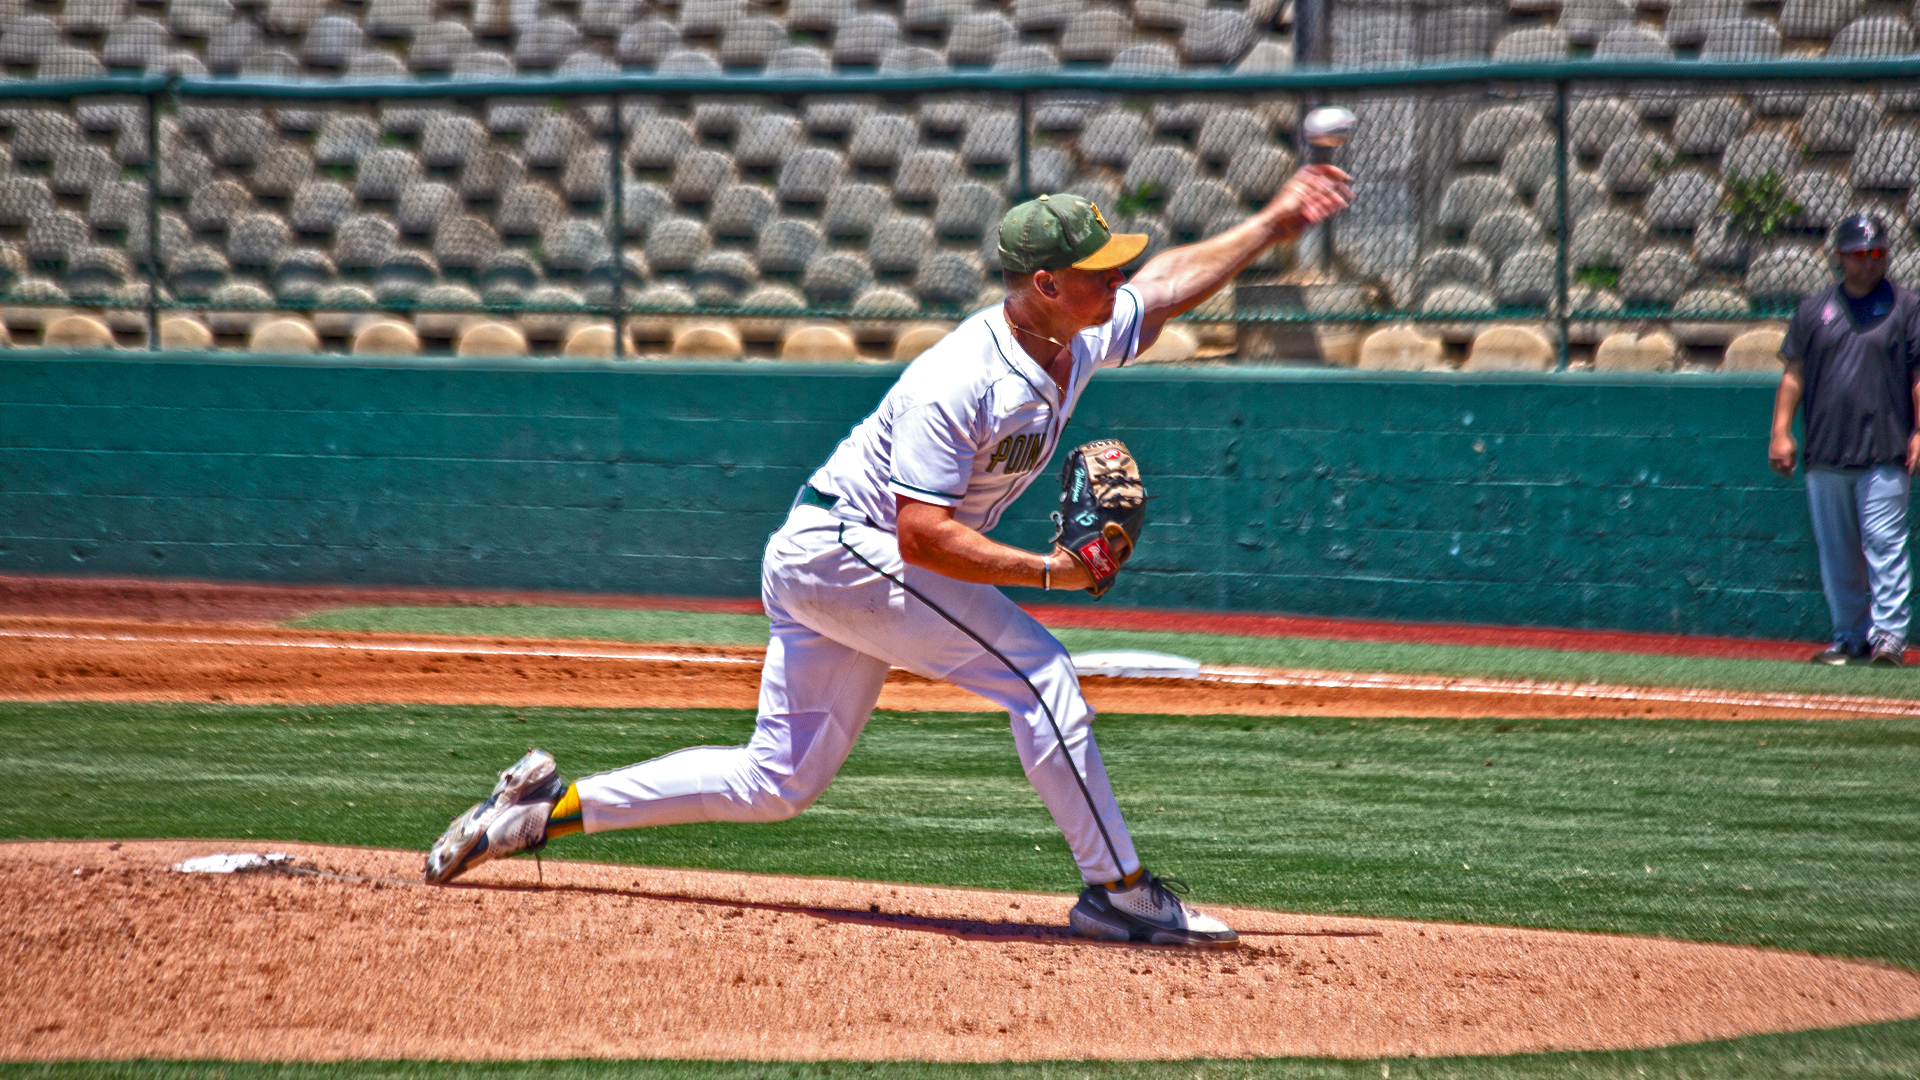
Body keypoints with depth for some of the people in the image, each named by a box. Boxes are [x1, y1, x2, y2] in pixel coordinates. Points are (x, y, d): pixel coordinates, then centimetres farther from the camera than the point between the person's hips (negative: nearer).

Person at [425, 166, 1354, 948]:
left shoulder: (1083, 341, 0)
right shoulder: (957, 381, -27)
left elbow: (1175, 280, 17)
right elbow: (925, 537, -29)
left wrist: (1273, 223, 12)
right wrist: (1049, 571, -28)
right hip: (839, 550, -10)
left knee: (779, 781, 11)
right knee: (1035, 669, -15)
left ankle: (551, 805, 14)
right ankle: (1117, 891, -9)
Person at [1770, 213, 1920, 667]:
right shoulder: (1814, 309, 12)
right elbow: (1794, 373, 12)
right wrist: (1781, 431, 3)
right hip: (1825, 454, 4)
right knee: (1836, 553, 7)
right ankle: (1850, 637, 15)